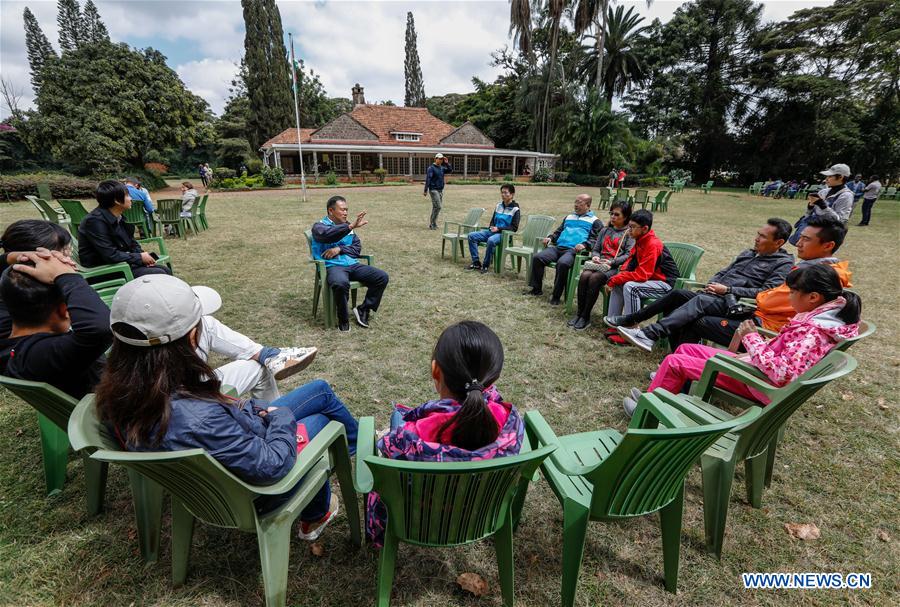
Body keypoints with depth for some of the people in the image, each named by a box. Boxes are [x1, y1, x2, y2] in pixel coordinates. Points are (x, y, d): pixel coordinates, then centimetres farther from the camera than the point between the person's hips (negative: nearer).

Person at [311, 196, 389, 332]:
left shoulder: (347, 227, 21)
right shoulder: (319, 226, 4)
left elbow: (357, 248, 12)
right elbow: (328, 235, -22)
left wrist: (340, 249, -7)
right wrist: (352, 226, -33)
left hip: (352, 265, 6)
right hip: (332, 266, -6)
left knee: (382, 277, -12)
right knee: (341, 283, -40)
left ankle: (363, 309, -1)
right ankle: (343, 319, -16)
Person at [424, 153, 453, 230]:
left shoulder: (442, 168, 14)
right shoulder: (431, 168, -8)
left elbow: (450, 170, 11)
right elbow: (428, 179, -14)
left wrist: (447, 163, -2)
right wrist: (425, 190, -20)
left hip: (441, 190, 8)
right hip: (434, 190, -7)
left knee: (436, 207, 9)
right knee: (438, 206, -14)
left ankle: (432, 224, 17)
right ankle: (432, 224, -8)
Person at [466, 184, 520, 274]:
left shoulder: (515, 209, -4)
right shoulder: (498, 205, 14)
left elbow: (514, 227, -9)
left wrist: (498, 228, -16)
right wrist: (491, 227, -1)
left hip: (504, 234, -7)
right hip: (493, 231, 7)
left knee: (491, 240, -39)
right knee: (472, 235, -11)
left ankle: (486, 265, -23)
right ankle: (476, 262, -11)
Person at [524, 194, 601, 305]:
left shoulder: (595, 221, 12)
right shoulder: (569, 217, 31)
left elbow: (595, 239, -1)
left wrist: (584, 244, -20)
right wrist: (550, 238, 13)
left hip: (574, 250, -6)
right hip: (557, 247, 6)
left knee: (562, 263, -37)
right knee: (537, 258, -17)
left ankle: (556, 295, -25)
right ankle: (536, 289, -6)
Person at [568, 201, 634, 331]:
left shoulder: (629, 233, 6)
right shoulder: (605, 230, 23)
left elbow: (629, 255, -5)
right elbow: (595, 249, 22)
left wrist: (611, 262, -17)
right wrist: (595, 256, -1)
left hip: (616, 267, -4)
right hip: (599, 264, 5)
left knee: (594, 278, -33)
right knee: (584, 275, -29)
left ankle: (585, 317, -26)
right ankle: (579, 313, -23)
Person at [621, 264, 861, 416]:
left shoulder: (811, 332, -28)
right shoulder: (832, 314, 2)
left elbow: (781, 373, -34)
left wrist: (751, 338, -24)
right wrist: (750, 354, 4)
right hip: (757, 366, 10)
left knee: (674, 361, -7)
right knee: (686, 348, 13)